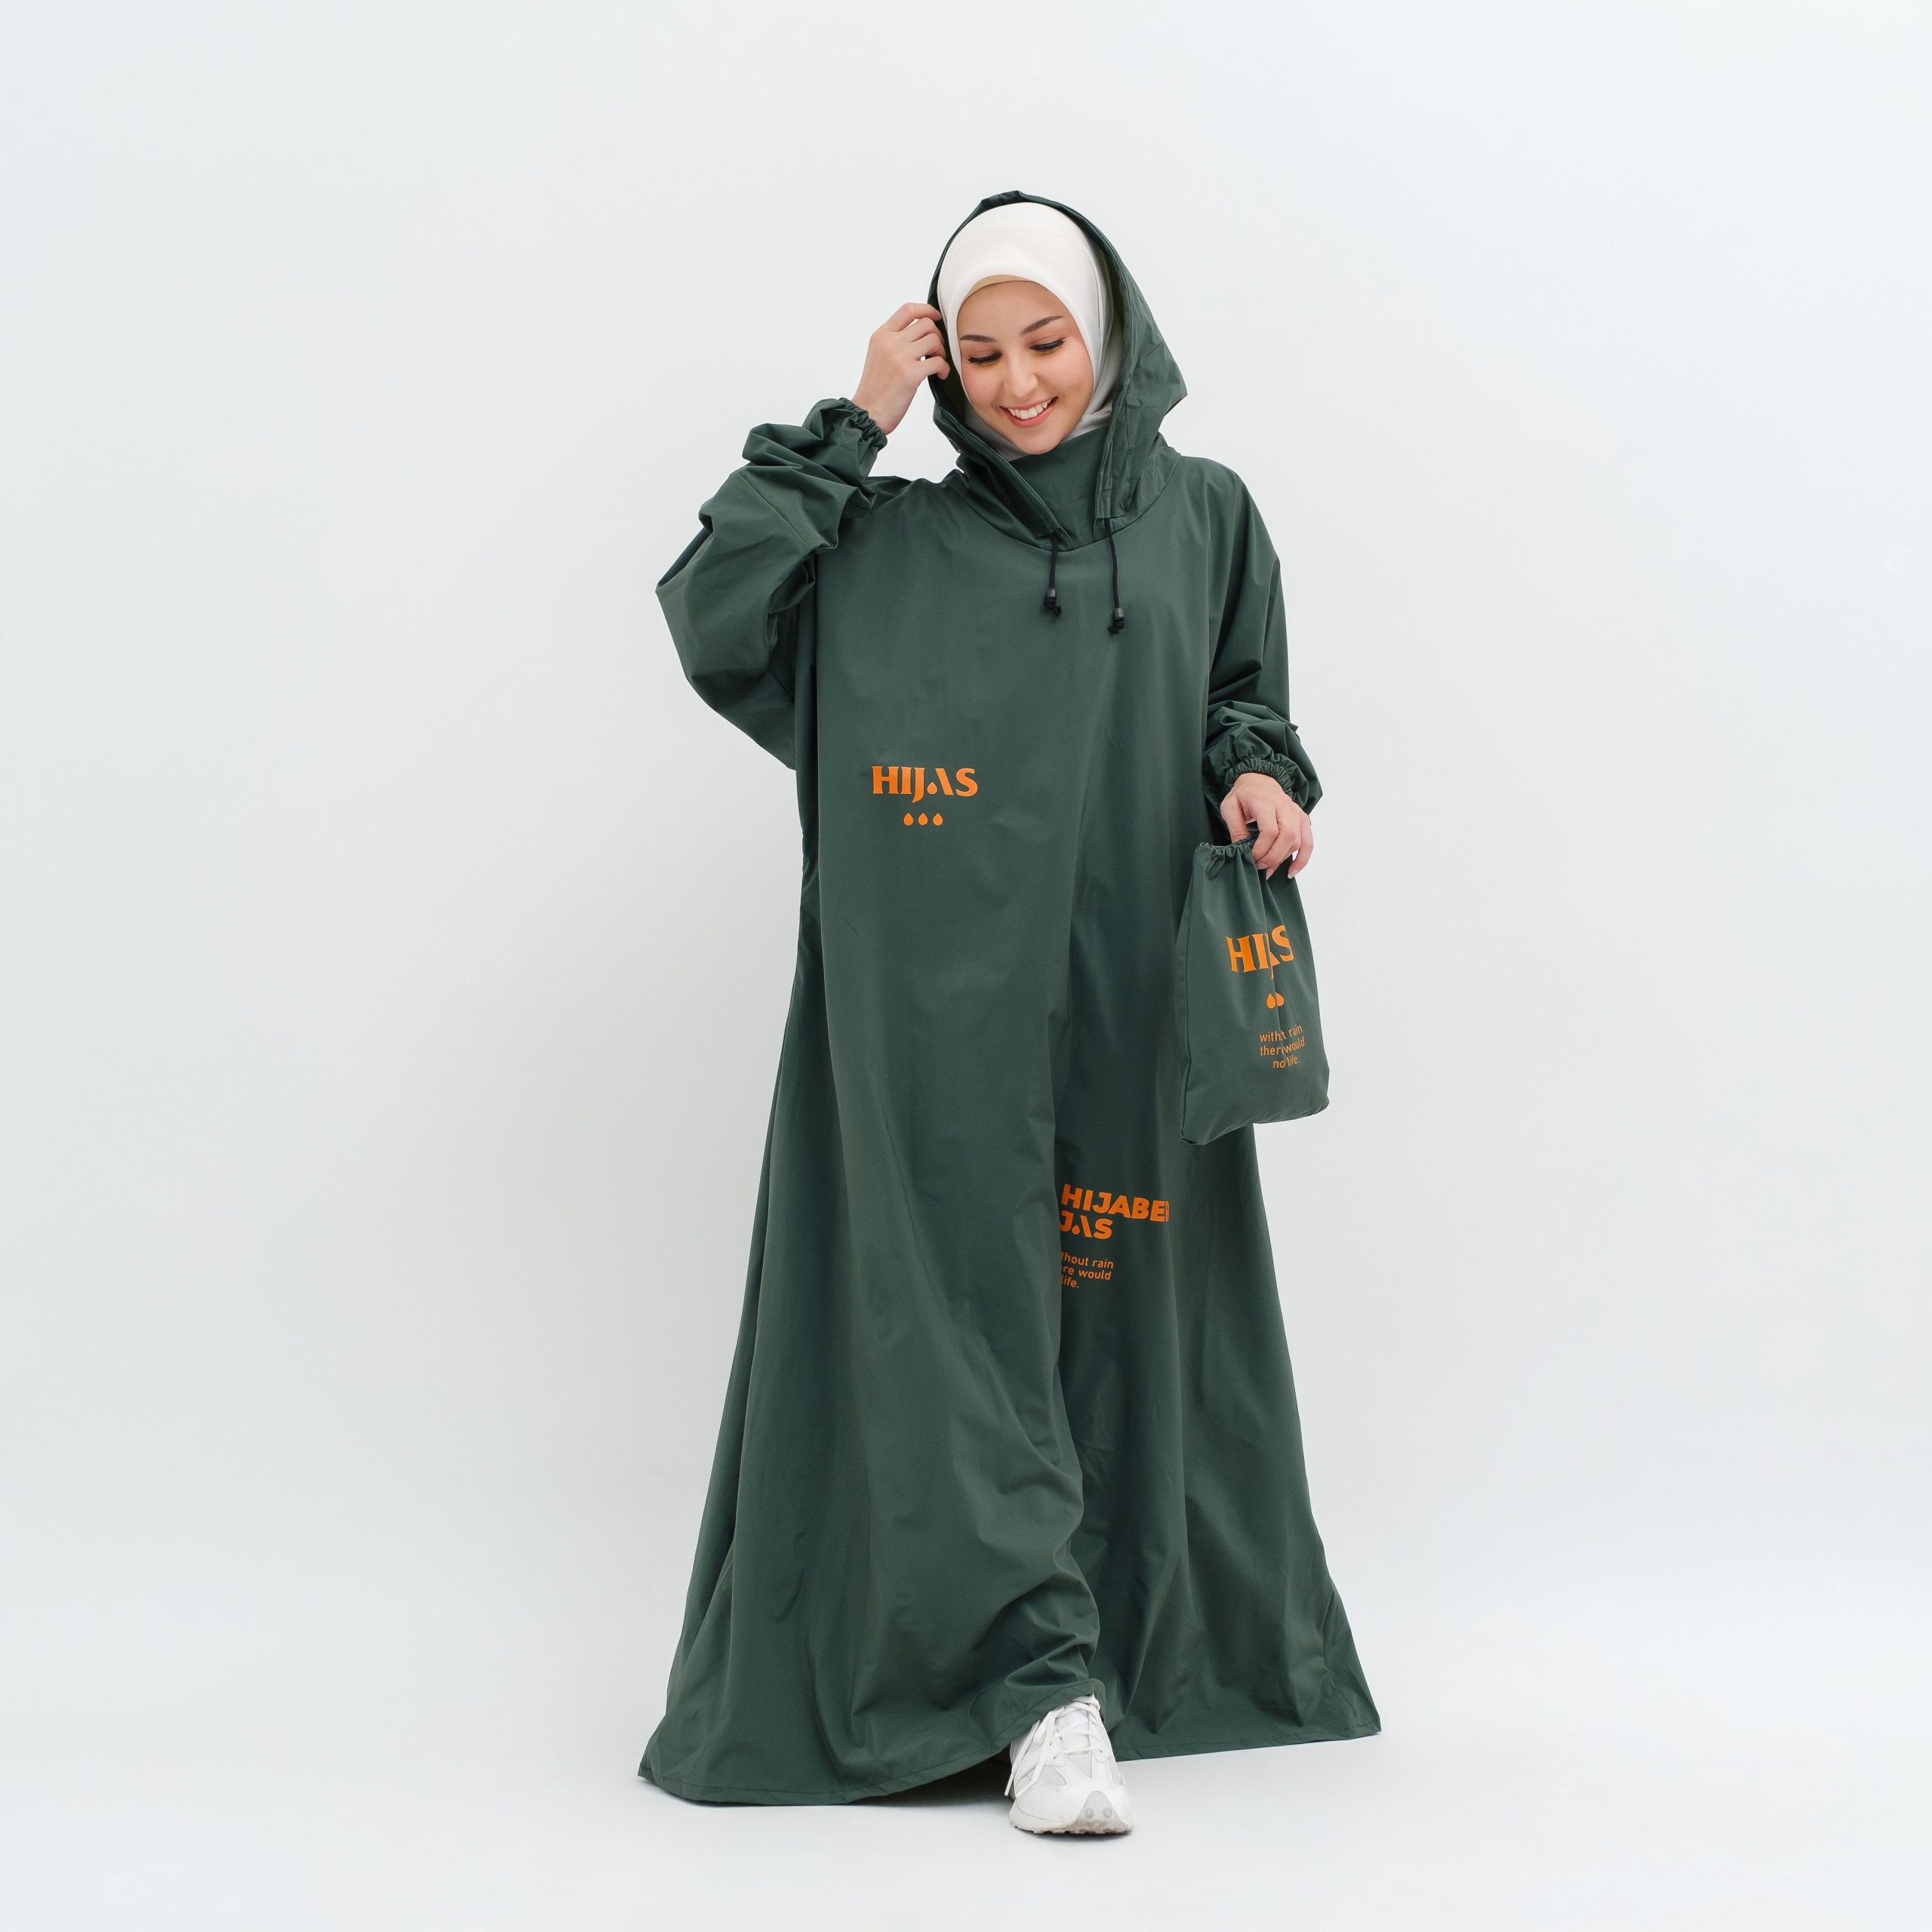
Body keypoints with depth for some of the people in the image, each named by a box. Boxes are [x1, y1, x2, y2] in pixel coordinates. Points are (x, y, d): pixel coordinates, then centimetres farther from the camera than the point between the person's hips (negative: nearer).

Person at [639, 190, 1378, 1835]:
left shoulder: (1205, 519, 14)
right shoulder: (894, 547, 10)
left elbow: (1247, 710, 17)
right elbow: (713, 609, -3)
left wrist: (1265, 785, -5)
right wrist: (852, 426, -1)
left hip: (1131, 1002, 2)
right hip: (943, 1008, -1)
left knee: (1127, 1304, 4)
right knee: (964, 1301, -11)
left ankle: (1150, 1640, 19)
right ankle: (1045, 1684, -12)